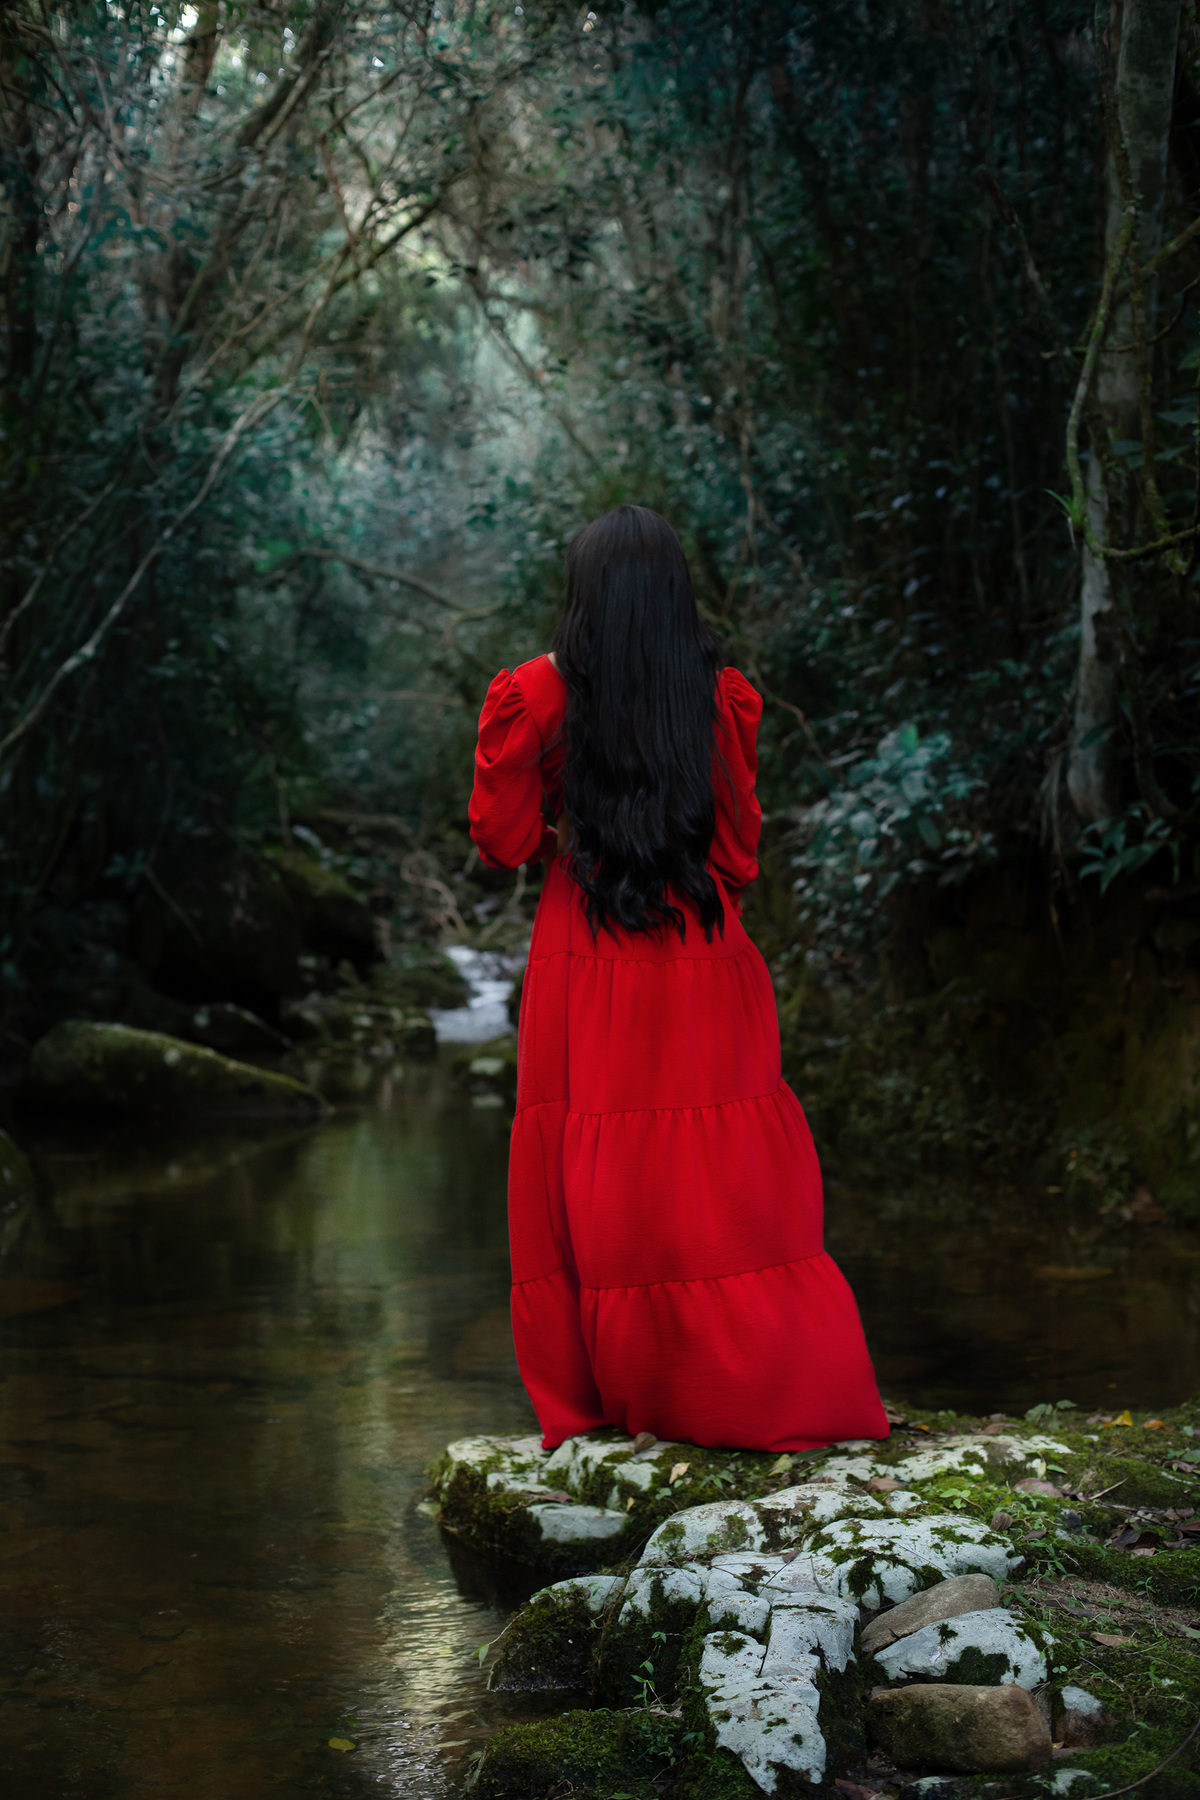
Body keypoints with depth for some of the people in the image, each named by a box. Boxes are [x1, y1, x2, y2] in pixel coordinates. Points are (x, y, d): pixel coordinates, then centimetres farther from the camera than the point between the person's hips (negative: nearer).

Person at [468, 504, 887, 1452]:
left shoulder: (538, 698, -4)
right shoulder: (724, 698, -1)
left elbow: (505, 840, 0)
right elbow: (740, 849, 2)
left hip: (586, 970, 0)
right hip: (704, 962, 1)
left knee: (594, 1183, 6)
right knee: (729, 1178, 5)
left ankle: (601, 1401, 11)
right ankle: (766, 1394, 6)